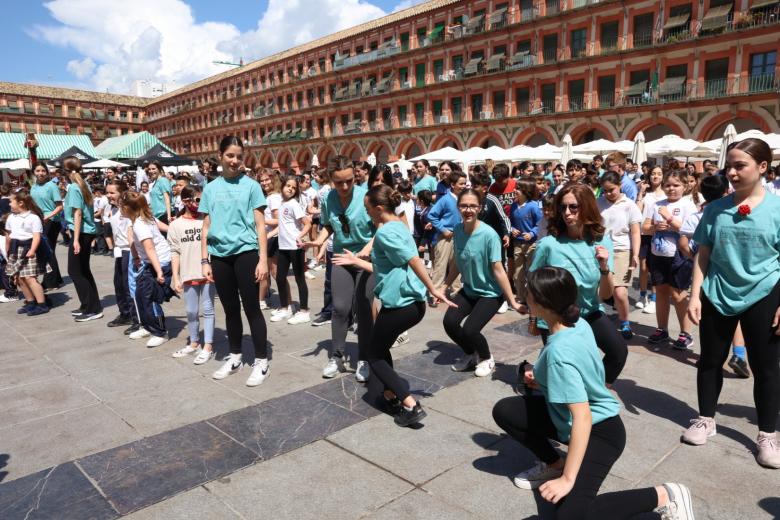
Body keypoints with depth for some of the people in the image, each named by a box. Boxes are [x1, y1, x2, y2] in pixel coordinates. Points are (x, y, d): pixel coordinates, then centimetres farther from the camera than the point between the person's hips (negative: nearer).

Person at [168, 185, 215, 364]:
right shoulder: (176, 225, 3)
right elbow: (175, 253, 3)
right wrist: (175, 277, -1)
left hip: (208, 273, -2)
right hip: (188, 275, 2)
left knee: (207, 310, 3)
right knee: (191, 311, 12)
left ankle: (208, 347, 9)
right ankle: (194, 343, 29)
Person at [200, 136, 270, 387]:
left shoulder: (251, 186, 0)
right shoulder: (211, 188, 8)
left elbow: (260, 226, -2)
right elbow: (206, 228, 10)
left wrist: (263, 259, -8)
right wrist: (204, 261, 6)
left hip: (245, 253, -3)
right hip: (220, 256, 3)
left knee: (251, 308, 0)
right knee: (230, 309, 14)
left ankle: (261, 361, 11)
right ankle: (235, 357, 28)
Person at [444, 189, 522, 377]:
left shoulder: (489, 235, -24)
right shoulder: (457, 230, -8)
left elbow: (498, 270, -22)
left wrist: (512, 301, -20)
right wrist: (444, 287, 10)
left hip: (491, 293, -5)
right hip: (468, 289, 5)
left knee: (469, 330, -17)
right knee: (449, 322, -10)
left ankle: (487, 358, 17)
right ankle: (470, 354, 21)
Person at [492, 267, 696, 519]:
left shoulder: (558, 352, -33)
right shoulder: (578, 323, -6)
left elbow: (582, 419, -35)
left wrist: (568, 479, -30)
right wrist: (540, 378, 2)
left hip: (599, 431, -9)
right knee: (504, 411, 3)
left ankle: (663, 496, -5)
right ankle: (554, 464, 20)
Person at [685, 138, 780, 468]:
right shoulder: (716, 209, 1)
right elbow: (703, 255, 4)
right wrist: (695, 295, -2)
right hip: (717, 295, 3)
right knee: (710, 360, 12)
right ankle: (706, 419, 29)